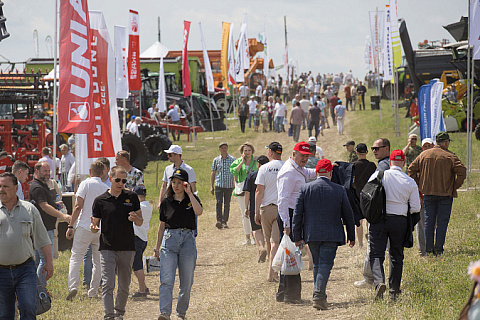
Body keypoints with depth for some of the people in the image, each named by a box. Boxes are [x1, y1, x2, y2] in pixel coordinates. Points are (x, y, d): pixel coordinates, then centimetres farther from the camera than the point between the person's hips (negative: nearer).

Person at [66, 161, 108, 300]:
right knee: (98, 261, 11)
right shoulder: (106, 188, 9)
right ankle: (93, 292, 11)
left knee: (76, 257, -2)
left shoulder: (86, 184, -3)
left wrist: (71, 226, -5)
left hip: (85, 227, -4)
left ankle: (73, 286, -19)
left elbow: (78, 207, -8)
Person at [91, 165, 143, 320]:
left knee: (124, 286, 10)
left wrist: (135, 218, -13)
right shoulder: (100, 200, 2)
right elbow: (95, 223, 8)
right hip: (107, 248, -2)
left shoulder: (132, 197, 6)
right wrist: (93, 228, -16)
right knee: (108, 285, -12)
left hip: (127, 249, 2)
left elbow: (140, 222, 10)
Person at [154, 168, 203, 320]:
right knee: (166, 280, -14)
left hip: (187, 239, 0)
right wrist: (157, 248, 13)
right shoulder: (166, 202, 9)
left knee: (186, 281, 6)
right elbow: (162, 226, 15)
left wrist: (189, 193, -15)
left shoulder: (192, 200, 7)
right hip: (169, 239, 0)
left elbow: (199, 211, -16)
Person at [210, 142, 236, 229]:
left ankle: (225, 222, 12)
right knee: (219, 202, -15)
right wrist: (211, 186, 6)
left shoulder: (232, 159, 5)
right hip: (218, 185, 0)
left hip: (229, 185, 0)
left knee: (227, 205, 3)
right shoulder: (216, 160, 8)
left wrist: (236, 184, 0)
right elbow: (213, 173, 11)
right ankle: (219, 221, -19)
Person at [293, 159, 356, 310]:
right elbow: (348, 216, 4)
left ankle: (319, 293, 22)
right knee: (325, 264, -4)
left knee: (317, 264, 17)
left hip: (311, 235, 2)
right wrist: (351, 236, 15)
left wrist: (298, 237, 5)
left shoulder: (305, 189, -2)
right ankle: (319, 295, -19)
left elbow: (297, 215, -1)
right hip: (332, 235, -2)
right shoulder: (339, 190, -3)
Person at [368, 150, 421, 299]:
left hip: (378, 219, -1)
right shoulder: (410, 182, -1)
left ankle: (379, 281, -24)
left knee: (376, 254, 0)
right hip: (400, 221, 1)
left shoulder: (378, 175, -4)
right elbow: (415, 208, 1)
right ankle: (394, 290, 17)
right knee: (396, 256, 14)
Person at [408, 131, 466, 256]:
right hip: (445, 194, -3)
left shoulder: (424, 154, 4)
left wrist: (419, 184, 11)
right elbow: (462, 172, -16)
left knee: (428, 221, 9)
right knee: (442, 222, 2)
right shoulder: (450, 156, -7)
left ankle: (428, 249, 10)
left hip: (428, 193, 3)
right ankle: (438, 249, -1)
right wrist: (455, 186, -4)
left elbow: (411, 169, 7)